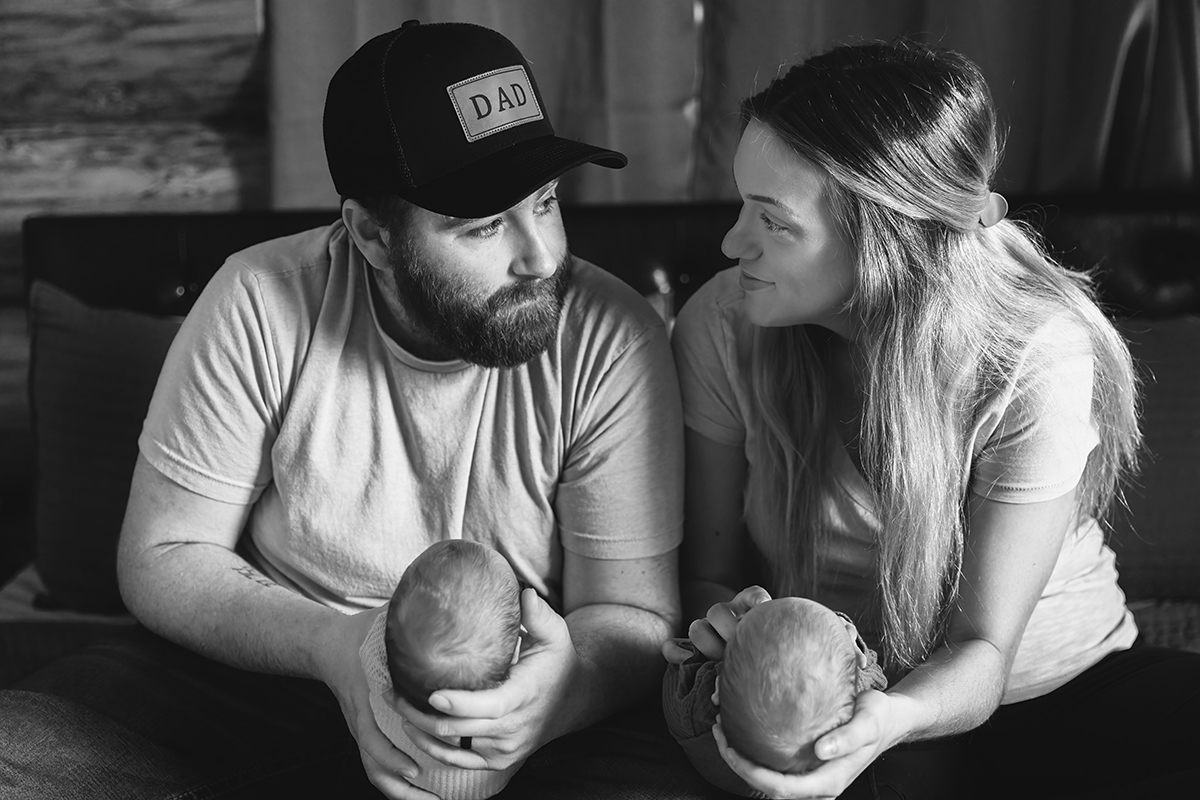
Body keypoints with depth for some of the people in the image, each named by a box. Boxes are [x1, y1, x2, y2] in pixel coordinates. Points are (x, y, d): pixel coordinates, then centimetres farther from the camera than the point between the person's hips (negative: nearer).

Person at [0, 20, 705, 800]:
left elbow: (632, 614, -11)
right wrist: (332, 645, -27)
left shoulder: (613, 342, -14)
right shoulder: (262, 305, -12)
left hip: (515, 705, 0)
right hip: (261, 669, 0)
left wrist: (564, 689, -36)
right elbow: (161, 558, -7)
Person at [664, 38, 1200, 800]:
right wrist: (724, 623, -27)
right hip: (840, 704, 0)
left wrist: (891, 719, -40)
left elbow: (984, 650, -18)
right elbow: (707, 569, -3)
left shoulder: (1040, 358, -20)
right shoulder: (721, 327, -14)